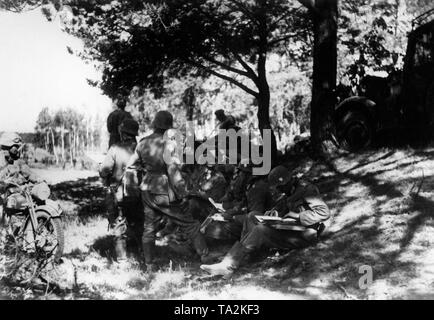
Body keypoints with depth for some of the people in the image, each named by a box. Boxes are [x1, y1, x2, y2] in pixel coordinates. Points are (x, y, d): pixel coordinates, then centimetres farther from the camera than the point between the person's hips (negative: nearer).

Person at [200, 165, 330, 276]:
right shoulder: (291, 192, 16)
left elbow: (324, 213, -23)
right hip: (291, 229, 10)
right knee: (252, 217, 5)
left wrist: (297, 216, -25)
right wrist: (274, 213, 0)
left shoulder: (307, 190, -12)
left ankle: (228, 265, -26)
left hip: (304, 235, -10)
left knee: (260, 231, -25)